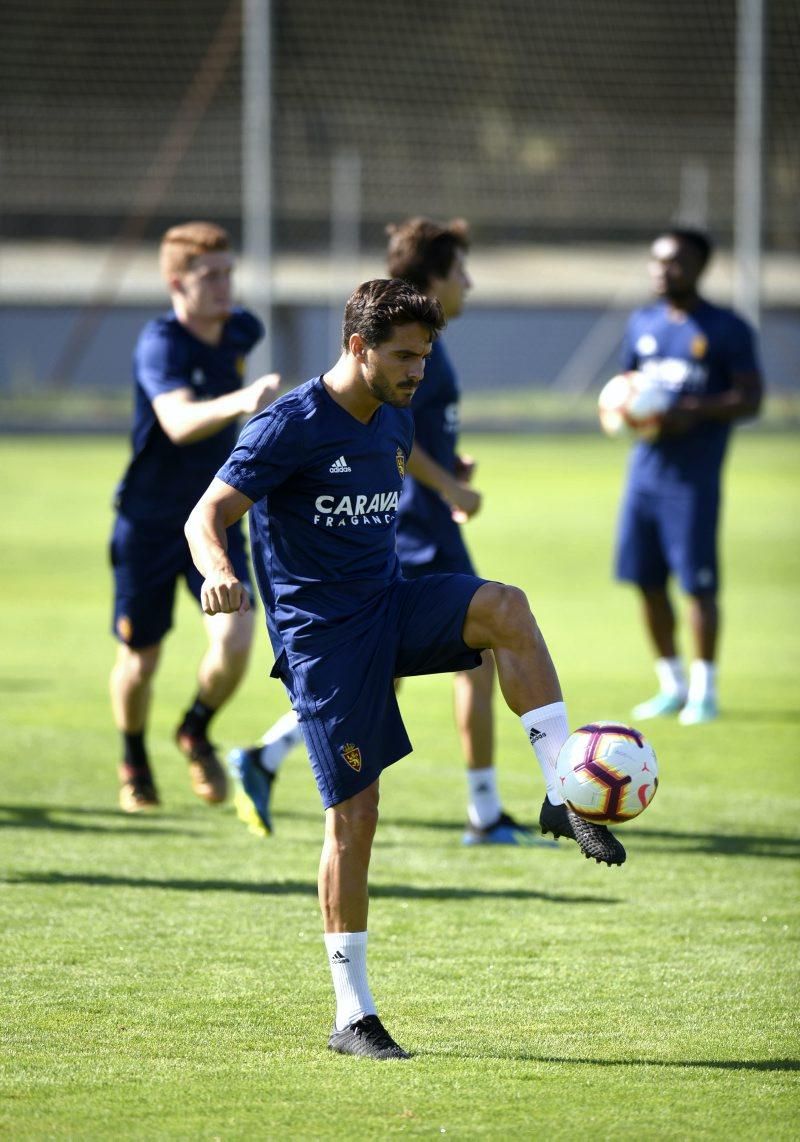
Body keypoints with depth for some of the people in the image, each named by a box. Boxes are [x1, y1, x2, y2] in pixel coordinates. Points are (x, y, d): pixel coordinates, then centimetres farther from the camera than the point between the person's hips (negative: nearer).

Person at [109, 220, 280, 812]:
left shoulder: (242, 329, -4)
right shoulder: (160, 344, -24)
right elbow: (178, 420, -43)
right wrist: (237, 403, -59)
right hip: (149, 522, -4)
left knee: (235, 641, -16)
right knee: (139, 660, 9)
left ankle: (197, 731, 15)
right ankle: (135, 762, 39)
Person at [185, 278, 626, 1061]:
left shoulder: (394, 424, 11)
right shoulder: (291, 426, -12)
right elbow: (207, 516, -17)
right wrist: (219, 574, -39)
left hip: (392, 608, 6)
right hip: (322, 635, -6)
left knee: (505, 608, -24)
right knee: (354, 810, -7)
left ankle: (563, 797, -22)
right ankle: (352, 1017, 1)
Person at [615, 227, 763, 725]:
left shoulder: (726, 329, -4)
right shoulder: (643, 324, 13)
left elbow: (750, 399, -7)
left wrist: (695, 412, -21)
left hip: (694, 475, -6)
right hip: (646, 467, 6)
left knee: (698, 581, -6)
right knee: (647, 580, 7)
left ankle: (705, 689, 5)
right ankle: (672, 685, 20)